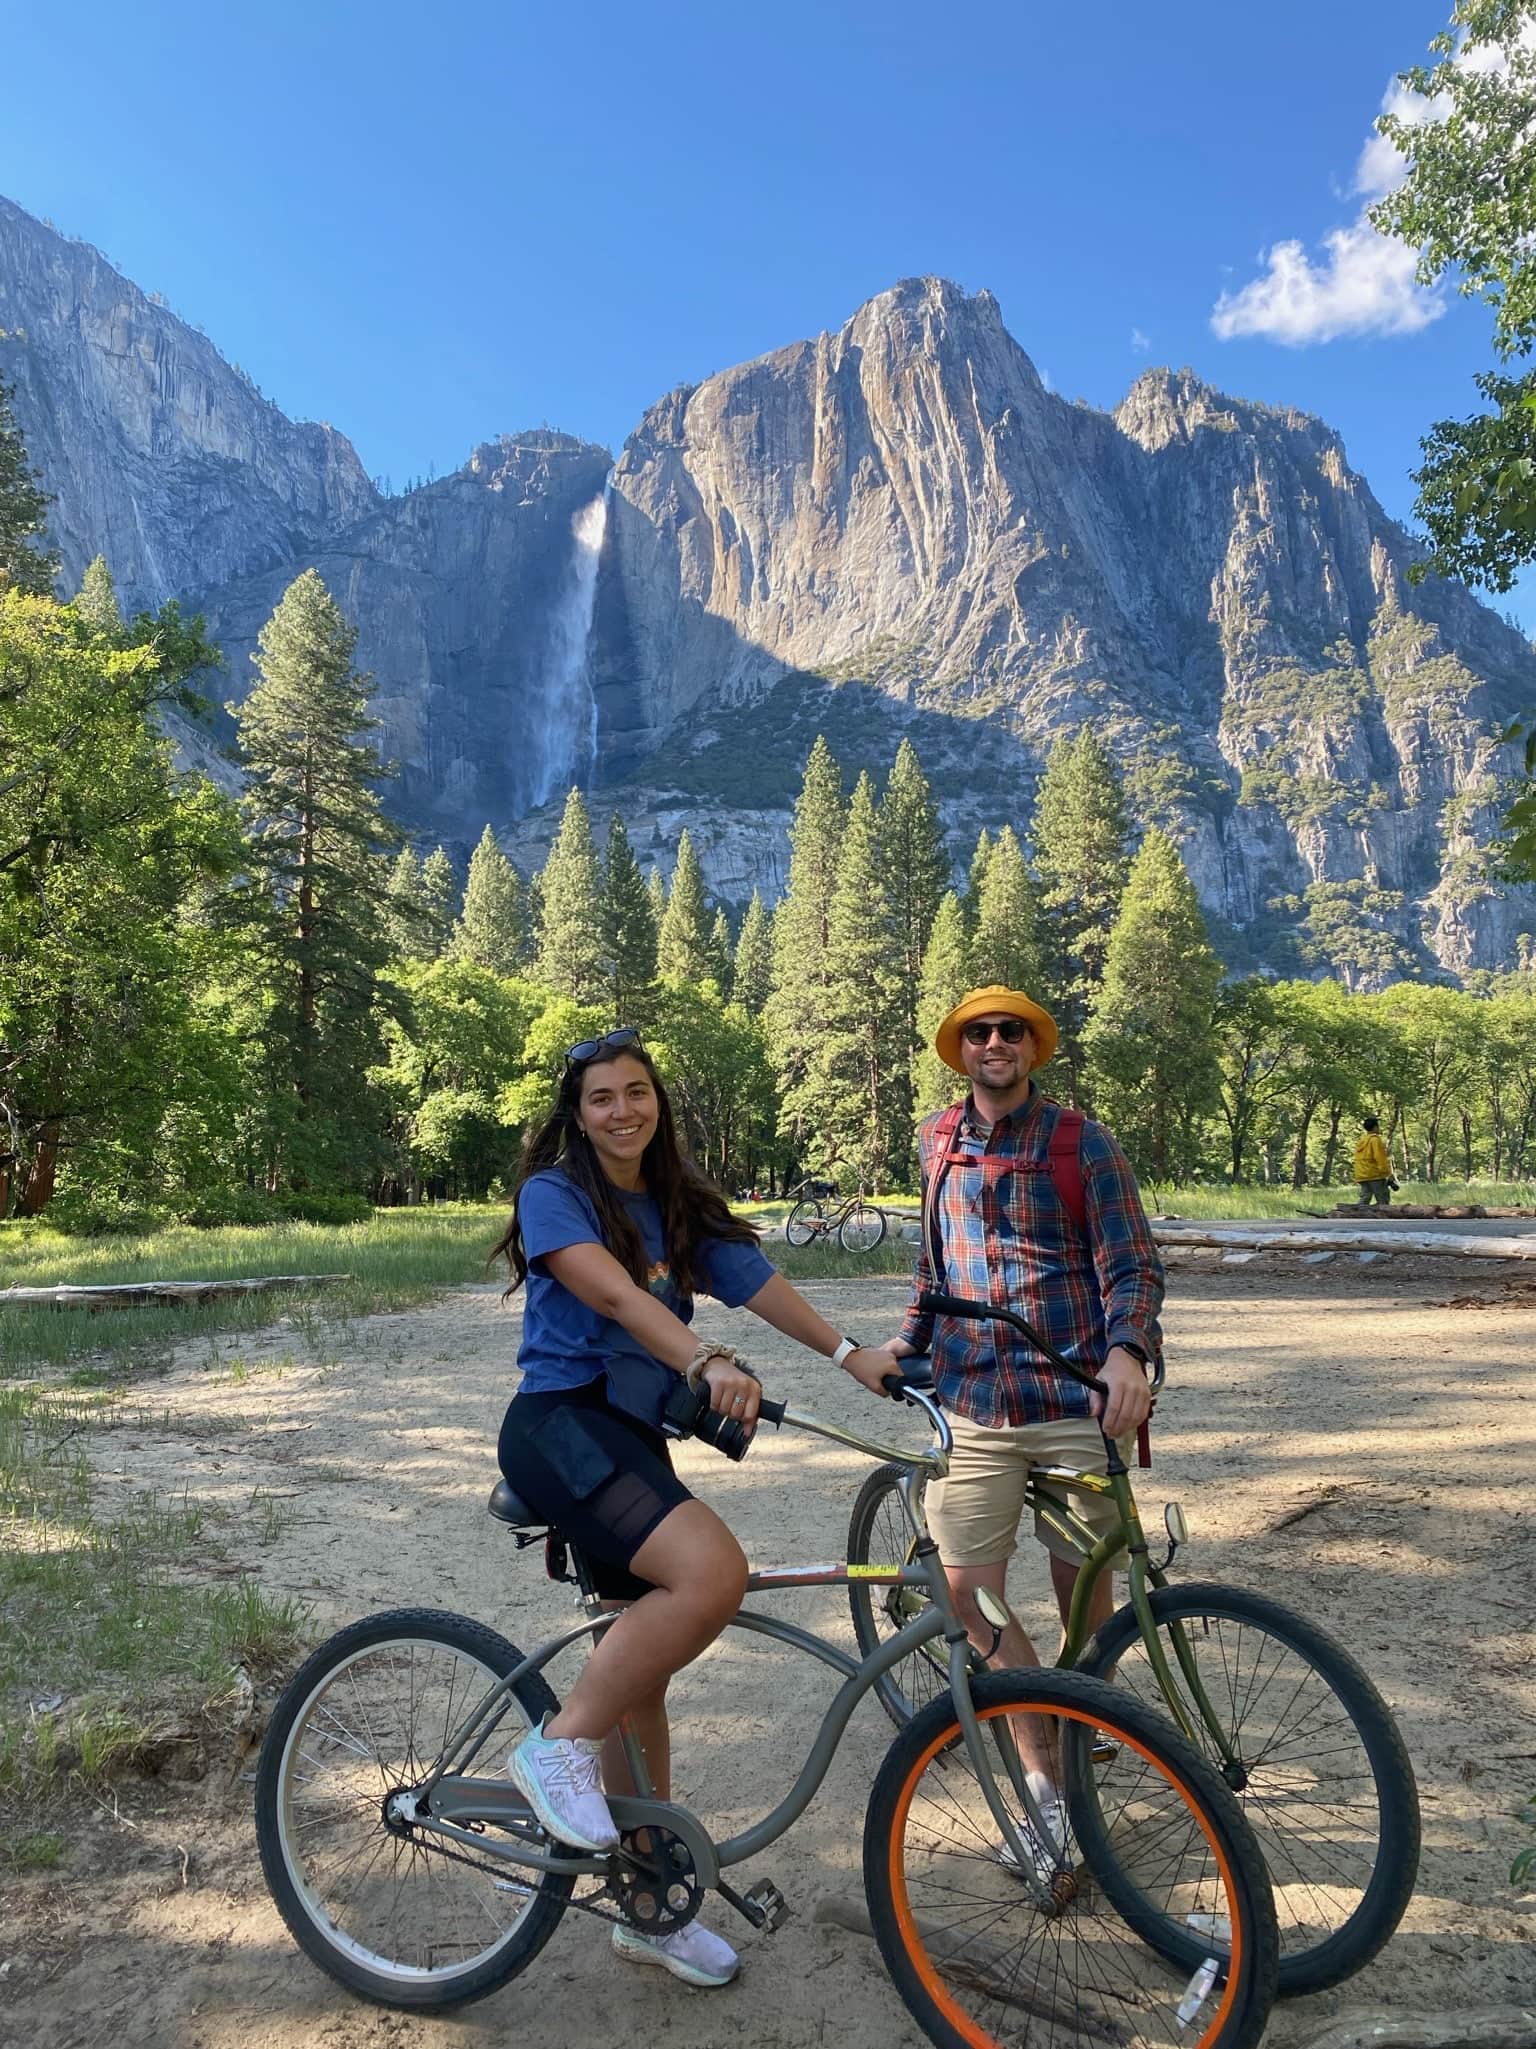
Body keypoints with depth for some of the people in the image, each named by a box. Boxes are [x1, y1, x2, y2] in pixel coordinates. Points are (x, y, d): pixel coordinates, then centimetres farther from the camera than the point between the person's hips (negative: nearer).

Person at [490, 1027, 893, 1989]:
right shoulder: (553, 1192, -8)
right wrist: (709, 1362, -39)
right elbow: (614, 1293, -24)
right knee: (714, 1571, -28)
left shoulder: (680, 1207, 13)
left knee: (642, 1673, 12)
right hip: (560, 1422, -7)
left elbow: (759, 1280, 1)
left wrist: (850, 1351, -13)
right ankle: (561, 1745, -10)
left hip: (635, 1437, 7)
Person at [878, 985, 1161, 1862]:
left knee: (1082, 1588, 10)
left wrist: (1127, 1350, -25)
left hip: (1076, 1397, -3)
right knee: (970, 1592, -3)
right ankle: (1048, 1781, 12)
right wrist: (908, 1340, 13)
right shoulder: (938, 1142, 9)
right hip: (974, 1401, 3)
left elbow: (1134, 1265, -7)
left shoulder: (1084, 1143, -3)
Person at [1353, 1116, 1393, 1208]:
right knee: (1384, 1203, -6)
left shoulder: (1360, 1140, 16)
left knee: (1364, 1200, 5)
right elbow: (1381, 1159, -13)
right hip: (1375, 1176, -8)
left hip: (1362, 1176, 8)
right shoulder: (1375, 1139, -8)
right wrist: (1389, 1176, -11)